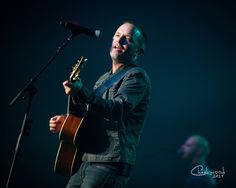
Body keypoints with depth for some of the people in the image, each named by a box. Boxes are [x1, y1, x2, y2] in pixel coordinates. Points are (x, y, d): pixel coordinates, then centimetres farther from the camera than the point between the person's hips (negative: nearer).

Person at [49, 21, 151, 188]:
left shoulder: (137, 76, -6)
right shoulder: (104, 79, 21)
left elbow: (118, 110, -24)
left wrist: (82, 92, -34)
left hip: (111, 163, -9)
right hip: (86, 160, 9)